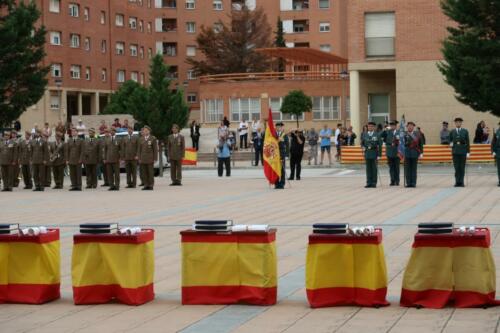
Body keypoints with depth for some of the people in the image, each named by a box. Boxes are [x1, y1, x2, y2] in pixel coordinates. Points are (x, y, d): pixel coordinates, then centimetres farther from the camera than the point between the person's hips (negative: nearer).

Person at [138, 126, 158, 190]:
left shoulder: (153, 139, 1)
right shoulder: (141, 139, 12)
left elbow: (155, 149, 0)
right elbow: (139, 149, 13)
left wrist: (155, 158, -6)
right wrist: (139, 158, 5)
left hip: (150, 159, -3)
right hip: (143, 158, 3)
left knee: (150, 172, -2)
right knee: (144, 172, 2)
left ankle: (151, 185, 3)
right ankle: (146, 185, 7)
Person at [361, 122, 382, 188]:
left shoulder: (377, 135, 1)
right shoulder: (364, 135, 10)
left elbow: (380, 145, -1)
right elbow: (362, 143, 18)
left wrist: (379, 155, -6)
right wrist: (363, 147, -5)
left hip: (374, 154, -3)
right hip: (367, 153, 3)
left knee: (374, 169, -1)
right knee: (368, 169, 2)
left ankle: (374, 183, 3)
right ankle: (369, 183, 5)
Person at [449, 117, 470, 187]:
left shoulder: (465, 131, 4)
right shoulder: (452, 132, 8)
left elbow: (467, 142, 4)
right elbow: (450, 141, 18)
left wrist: (468, 152, -2)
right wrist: (451, 144, -6)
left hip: (463, 152, -1)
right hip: (455, 152, 1)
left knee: (462, 168, 0)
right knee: (456, 168, -2)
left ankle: (461, 182, 2)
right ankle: (457, 182, 0)